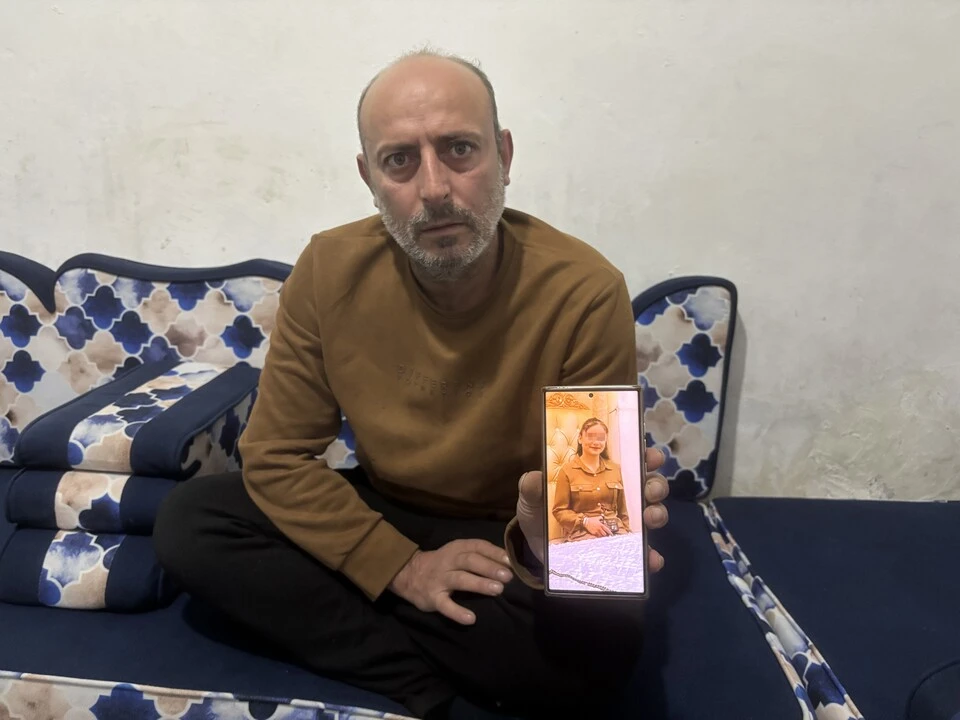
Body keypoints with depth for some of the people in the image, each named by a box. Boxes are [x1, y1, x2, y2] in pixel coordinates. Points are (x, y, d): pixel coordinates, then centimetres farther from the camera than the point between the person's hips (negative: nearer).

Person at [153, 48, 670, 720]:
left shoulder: (585, 291, -24)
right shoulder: (331, 269, -14)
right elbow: (276, 457, -10)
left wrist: (549, 539, -42)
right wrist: (402, 567, -21)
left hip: (511, 538, -3)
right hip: (380, 518, 4)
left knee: (605, 638, -33)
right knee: (188, 520, -16)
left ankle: (336, 611, -11)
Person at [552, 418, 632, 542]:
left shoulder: (615, 469, 15)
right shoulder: (567, 470, 2)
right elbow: (559, 510, 0)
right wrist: (585, 521, -13)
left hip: (615, 530, 4)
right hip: (581, 532, -4)